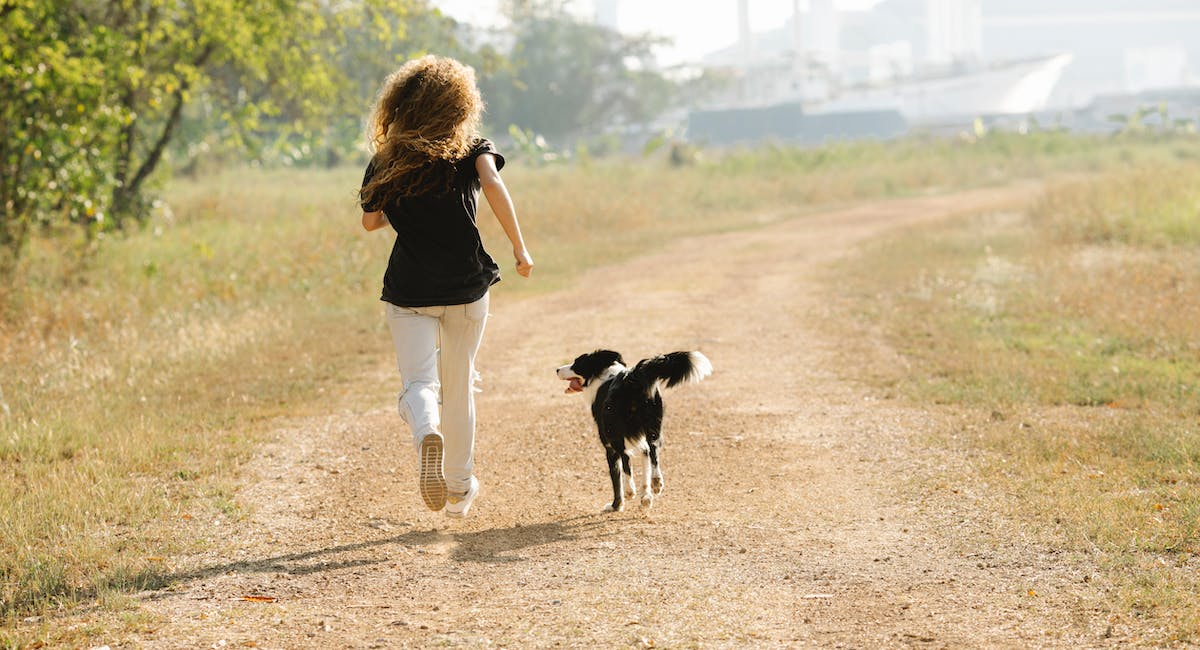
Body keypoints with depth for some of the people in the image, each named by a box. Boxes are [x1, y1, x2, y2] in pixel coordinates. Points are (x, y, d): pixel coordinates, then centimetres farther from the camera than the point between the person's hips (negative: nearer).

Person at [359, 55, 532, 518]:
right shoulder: (470, 149, -1)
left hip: (408, 292, 0)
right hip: (466, 288, 1)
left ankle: (427, 433, -39)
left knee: (418, 383, -4)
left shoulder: (387, 160, 4)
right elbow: (492, 185, -20)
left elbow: (370, 221, 8)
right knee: (458, 386, 16)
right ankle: (459, 488, 26)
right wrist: (519, 247, -16)